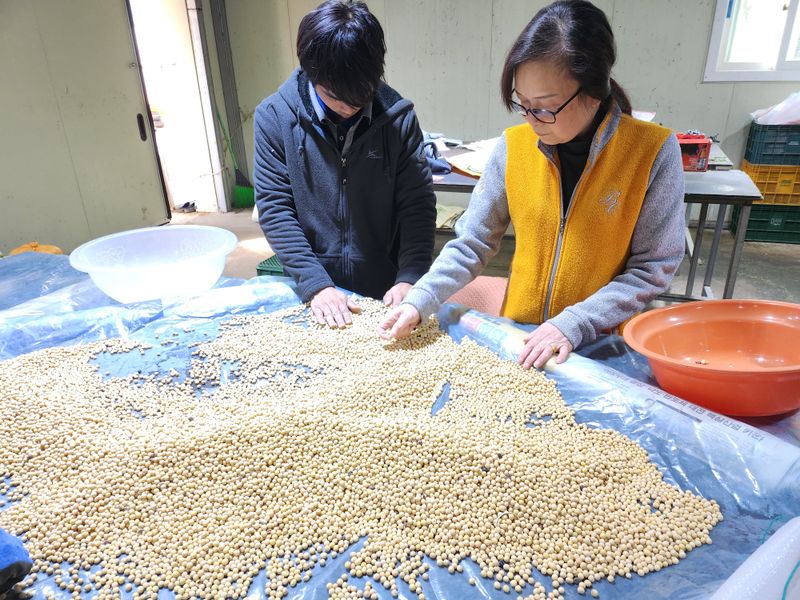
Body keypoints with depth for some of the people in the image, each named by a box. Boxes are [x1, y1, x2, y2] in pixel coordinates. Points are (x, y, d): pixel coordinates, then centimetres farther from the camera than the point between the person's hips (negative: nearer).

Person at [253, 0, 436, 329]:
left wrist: (409, 278, -18)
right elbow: (274, 209, -9)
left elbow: (417, 204, -6)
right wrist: (315, 284, -18)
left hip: (384, 290, 1)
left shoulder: (398, 116, -7)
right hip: (311, 293, 0)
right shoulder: (274, 117, -9)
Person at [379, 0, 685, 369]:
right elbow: (472, 244, -3)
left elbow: (654, 268, -9)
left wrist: (574, 324, -19)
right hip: (519, 338, 3)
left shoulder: (653, 152, -13)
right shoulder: (513, 146, -8)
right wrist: (419, 301, -15)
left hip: (602, 348, -2)